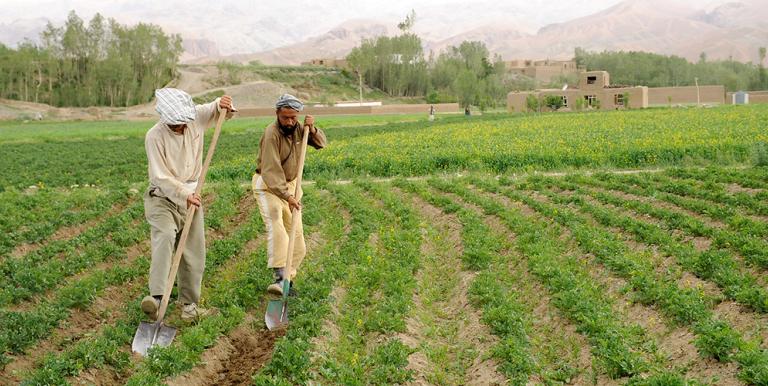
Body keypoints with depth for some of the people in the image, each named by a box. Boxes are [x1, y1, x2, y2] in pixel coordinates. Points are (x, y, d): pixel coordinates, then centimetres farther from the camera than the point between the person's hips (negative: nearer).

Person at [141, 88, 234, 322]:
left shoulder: (196, 117, -5)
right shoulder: (155, 137, -17)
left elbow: (219, 110, 14)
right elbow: (160, 177, -19)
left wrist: (223, 105, -10)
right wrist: (184, 194, -28)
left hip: (190, 198, 5)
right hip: (162, 199, -5)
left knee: (194, 253, 7)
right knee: (165, 235, -32)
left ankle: (189, 305, 22)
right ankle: (157, 296, -39)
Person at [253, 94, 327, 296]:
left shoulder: (298, 128, -1)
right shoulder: (272, 134, -23)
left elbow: (321, 143, 9)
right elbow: (271, 171, -29)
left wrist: (312, 129, -13)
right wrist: (287, 196, -37)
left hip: (290, 184, 7)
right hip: (268, 185, -7)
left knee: (296, 231, 4)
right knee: (275, 226, -26)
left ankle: (288, 278, 11)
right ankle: (280, 277, -36)